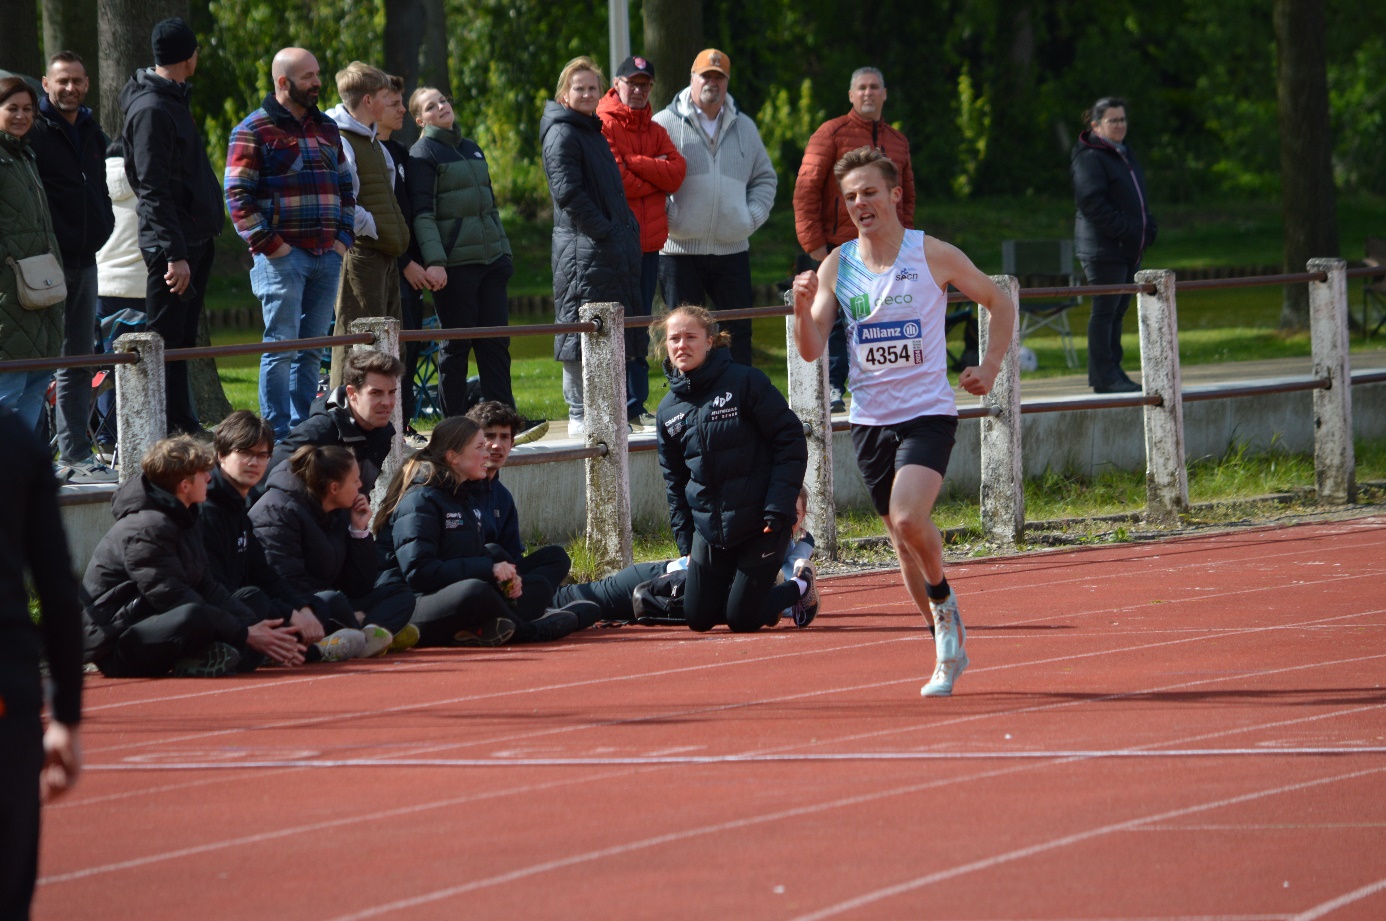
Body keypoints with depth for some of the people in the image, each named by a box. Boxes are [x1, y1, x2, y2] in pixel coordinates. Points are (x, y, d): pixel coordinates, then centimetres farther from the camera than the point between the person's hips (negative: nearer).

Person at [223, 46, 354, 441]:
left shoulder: (326, 128, 18)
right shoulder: (254, 131, -3)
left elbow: (345, 186, 23)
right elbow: (238, 196, -8)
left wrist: (344, 236, 10)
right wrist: (268, 244, -14)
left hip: (328, 256, 6)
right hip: (282, 256, -6)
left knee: (312, 349, 8)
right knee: (281, 346, -6)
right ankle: (278, 435, -5)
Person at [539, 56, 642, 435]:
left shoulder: (593, 131, 21)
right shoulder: (563, 134, -9)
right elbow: (568, 192, -17)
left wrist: (626, 229, 13)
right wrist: (605, 233, -18)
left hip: (611, 249, 10)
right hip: (583, 249, -10)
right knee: (582, 333, -8)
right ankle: (581, 416, -6)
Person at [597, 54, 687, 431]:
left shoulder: (655, 131, 18)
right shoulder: (602, 127, -4)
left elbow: (676, 172, 1)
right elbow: (616, 182, -16)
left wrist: (635, 163, -10)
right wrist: (656, 178, -3)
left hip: (648, 242, 7)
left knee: (639, 329, 11)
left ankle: (636, 406, 16)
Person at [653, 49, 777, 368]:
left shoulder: (744, 127, 14)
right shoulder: (666, 124, 0)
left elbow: (765, 178, 21)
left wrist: (751, 217, 5)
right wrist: (664, 221, -10)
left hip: (732, 247, 4)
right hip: (680, 249, -4)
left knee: (738, 330, 5)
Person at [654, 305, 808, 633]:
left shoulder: (746, 382, -10)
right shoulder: (669, 409, 6)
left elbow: (790, 442, -10)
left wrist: (779, 510, -17)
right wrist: (685, 541, 10)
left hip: (760, 525, -5)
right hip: (708, 529, 5)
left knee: (742, 618, -7)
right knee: (699, 617, 5)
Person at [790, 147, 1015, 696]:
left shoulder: (932, 255, -5)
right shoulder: (836, 266, 2)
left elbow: (999, 303, 9)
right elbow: (812, 351, 0)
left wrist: (989, 370, 0)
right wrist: (803, 308, -19)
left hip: (927, 413, -4)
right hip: (869, 418, 4)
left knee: (909, 518, -25)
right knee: (901, 533, 7)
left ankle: (943, 600, 4)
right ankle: (948, 648, 21)